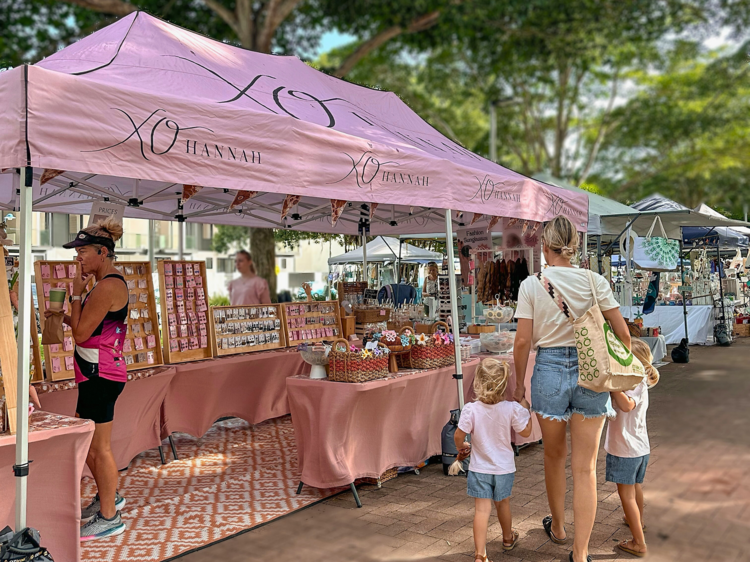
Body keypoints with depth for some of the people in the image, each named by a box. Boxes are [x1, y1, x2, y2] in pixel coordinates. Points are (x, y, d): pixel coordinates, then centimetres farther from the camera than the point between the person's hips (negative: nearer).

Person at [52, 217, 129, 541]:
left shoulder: (107, 287, -20)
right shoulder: (108, 284, 13)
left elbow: (81, 334, -18)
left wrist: (76, 294, -12)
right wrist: (62, 316, 7)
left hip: (101, 374, -11)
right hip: (98, 373, 11)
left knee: (98, 447, 1)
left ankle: (109, 518, 15)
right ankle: (108, 497, 38)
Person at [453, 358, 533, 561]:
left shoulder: (471, 409, -20)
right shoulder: (511, 409, -17)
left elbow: (458, 435, -15)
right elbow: (526, 432, -4)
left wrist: (461, 447, 8)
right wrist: (525, 409, 10)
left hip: (480, 469, -2)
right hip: (504, 468, 2)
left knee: (482, 509, 1)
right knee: (503, 504, 23)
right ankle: (508, 538, 46)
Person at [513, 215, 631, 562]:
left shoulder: (531, 285, -5)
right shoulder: (594, 281, -1)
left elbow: (523, 341, -6)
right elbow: (622, 332, 1)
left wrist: (519, 382, 7)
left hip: (549, 370, 0)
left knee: (554, 456, 21)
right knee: (585, 468, 7)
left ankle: (558, 528, 42)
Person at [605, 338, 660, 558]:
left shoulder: (633, 385, -25)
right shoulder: (640, 383, 4)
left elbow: (626, 405, -44)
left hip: (625, 449, -10)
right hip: (641, 447, 10)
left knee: (626, 494, -1)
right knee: (635, 486, 29)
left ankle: (639, 543, 5)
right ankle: (638, 521, 51)